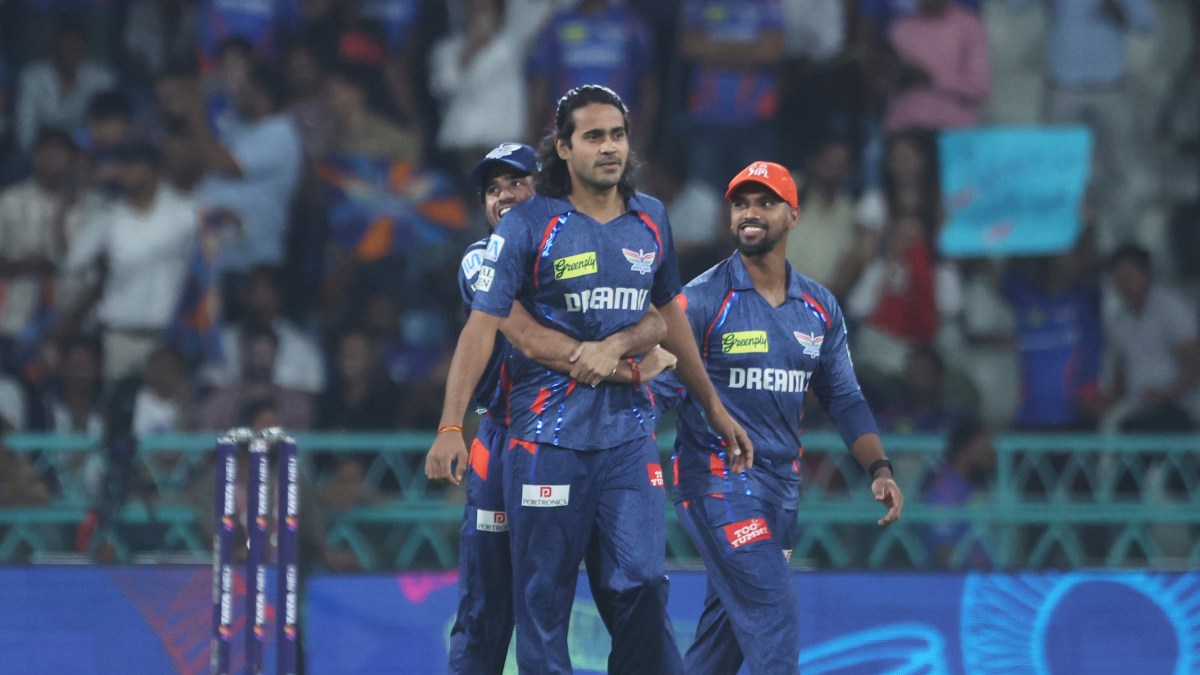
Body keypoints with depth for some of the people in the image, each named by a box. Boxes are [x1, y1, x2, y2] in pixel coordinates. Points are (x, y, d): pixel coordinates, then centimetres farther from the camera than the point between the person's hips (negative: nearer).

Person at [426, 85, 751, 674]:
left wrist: (714, 407, 27)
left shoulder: (650, 221, 10)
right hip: (546, 432, -3)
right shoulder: (527, 225, -5)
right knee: (543, 595, -1)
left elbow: (668, 314, 23)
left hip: (626, 433, 3)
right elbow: (482, 326, -10)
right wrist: (451, 428, -20)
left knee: (640, 585, -6)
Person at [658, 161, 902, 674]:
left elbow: (844, 398, 15)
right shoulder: (702, 299, -7)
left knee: (729, 622, 9)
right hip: (716, 476, -6)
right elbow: (659, 385, -10)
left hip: (782, 481, 6)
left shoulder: (819, 308, 10)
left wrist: (878, 468, 3)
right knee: (773, 609, -16)